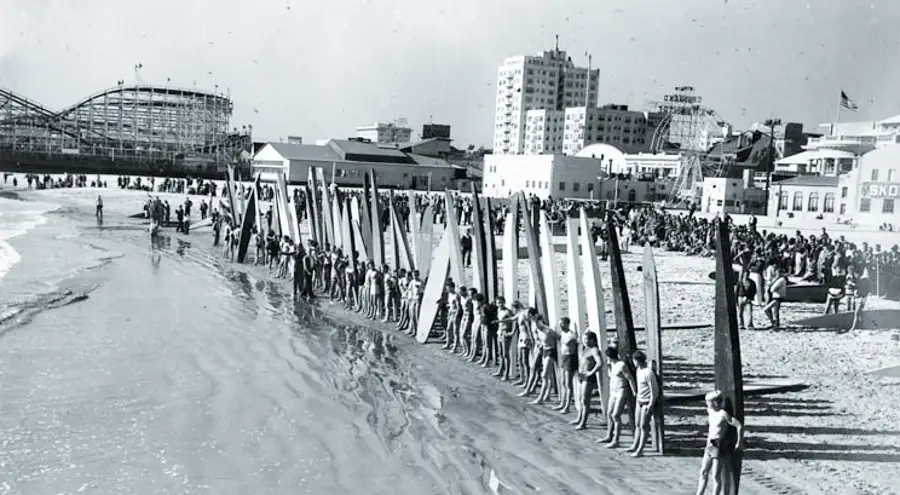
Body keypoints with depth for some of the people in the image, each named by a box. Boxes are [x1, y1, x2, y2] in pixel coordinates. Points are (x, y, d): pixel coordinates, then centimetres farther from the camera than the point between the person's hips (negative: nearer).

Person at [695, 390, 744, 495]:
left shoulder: (723, 414, -18)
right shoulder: (710, 411, 6)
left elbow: (739, 426, -19)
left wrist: (739, 443, -12)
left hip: (718, 447, -8)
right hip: (709, 446, 8)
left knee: (716, 476, 0)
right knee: (703, 472, 12)